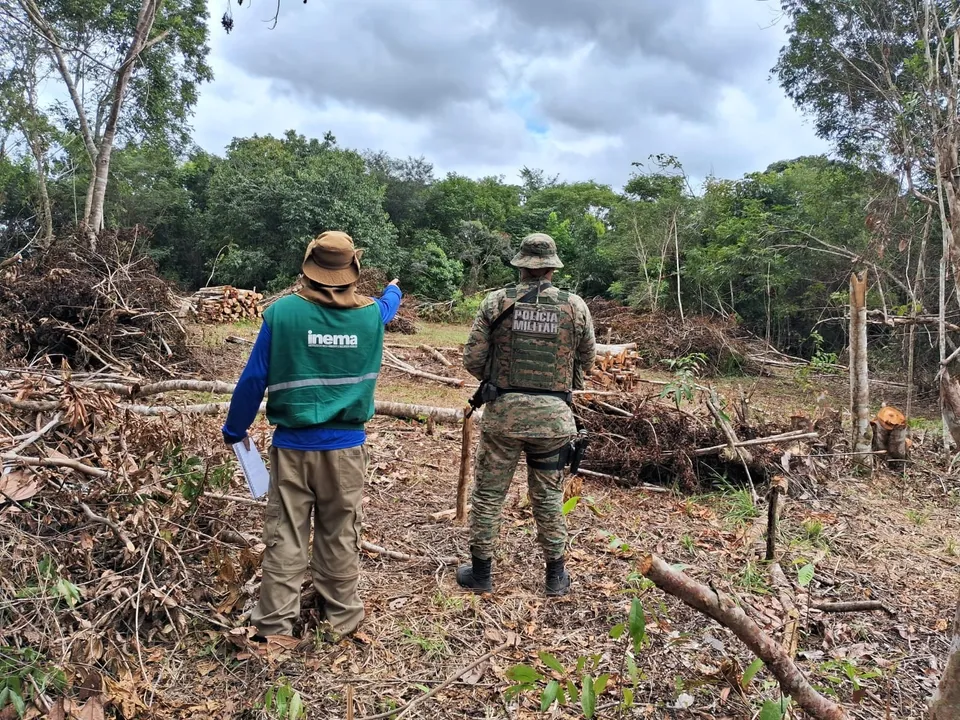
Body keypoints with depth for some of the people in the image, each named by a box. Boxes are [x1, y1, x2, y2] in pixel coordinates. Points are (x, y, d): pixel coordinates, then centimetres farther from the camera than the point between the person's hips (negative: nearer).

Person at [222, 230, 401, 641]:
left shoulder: (283, 312, -10)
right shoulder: (371, 313, -2)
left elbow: (253, 379, -5)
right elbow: (388, 305, 25)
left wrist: (235, 429, 10)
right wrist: (394, 289, 49)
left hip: (293, 447, -1)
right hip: (346, 448, 2)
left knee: (284, 540, 7)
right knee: (340, 538, 14)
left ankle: (275, 626, 14)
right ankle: (342, 618, 27)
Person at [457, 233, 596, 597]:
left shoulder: (495, 302, -5)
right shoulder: (575, 306, -3)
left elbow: (472, 360, -3)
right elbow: (587, 360, 8)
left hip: (502, 412, -1)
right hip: (553, 416, 1)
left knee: (488, 493, 13)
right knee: (548, 498, 15)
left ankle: (480, 573, 25)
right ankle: (556, 576, 28)